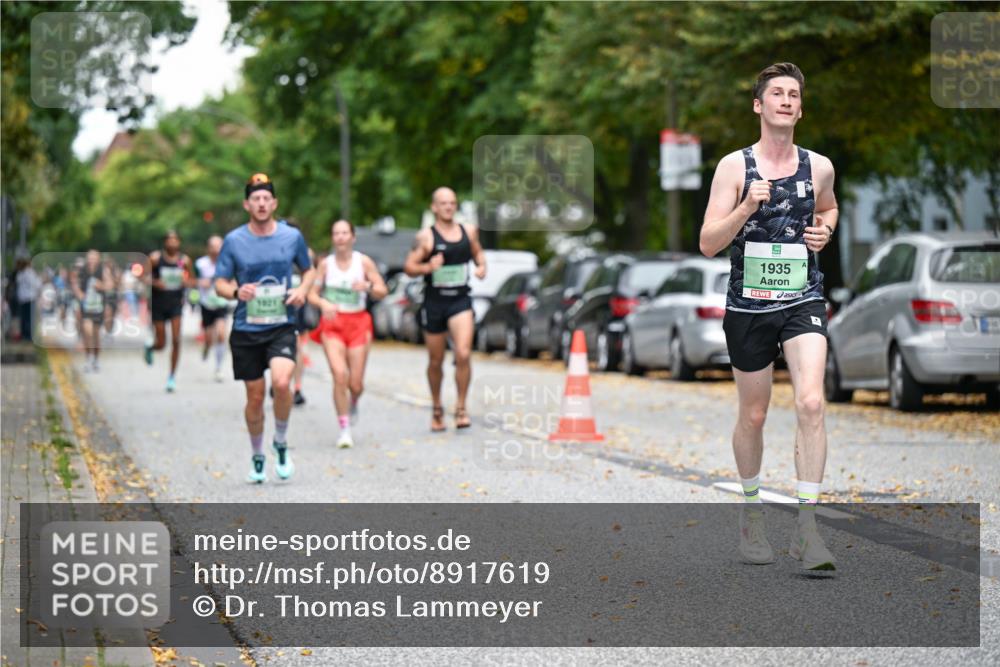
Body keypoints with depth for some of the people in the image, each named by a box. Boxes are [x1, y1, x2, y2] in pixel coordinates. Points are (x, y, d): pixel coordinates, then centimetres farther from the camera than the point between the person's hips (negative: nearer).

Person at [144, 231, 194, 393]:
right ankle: (150, 346, 42)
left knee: (176, 340, -10)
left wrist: (187, 282, -12)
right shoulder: (155, 258, -8)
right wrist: (154, 282, -23)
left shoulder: (185, 260, -1)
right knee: (161, 343, 3)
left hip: (176, 303, 1)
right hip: (158, 303, -1)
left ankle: (172, 377, 2)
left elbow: (190, 280, 12)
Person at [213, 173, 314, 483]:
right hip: (246, 329, 1)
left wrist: (303, 290, -4)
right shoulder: (233, 241, -2)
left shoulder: (292, 236, 1)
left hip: (281, 326, 0)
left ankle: (281, 442, 2)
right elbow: (219, 283, 4)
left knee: (281, 383, -23)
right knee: (255, 397, 5)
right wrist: (236, 292, -18)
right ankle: (257, 457, 27)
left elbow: (308, 269, 17)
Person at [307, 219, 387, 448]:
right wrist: (324, 303, -18)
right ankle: (344, 429, -8)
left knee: (356, 382, 0)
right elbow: (312, 294, 3)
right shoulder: (325, 264, 2)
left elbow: (383, 291, 0)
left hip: (358, 323, 0)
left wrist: (368, 286, -21)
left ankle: (353, 403, 39)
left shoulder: (364, 262, -1)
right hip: (332, 323, 0)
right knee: (339, 374, -18)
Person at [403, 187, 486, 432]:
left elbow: (477, 252, 23)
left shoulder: (468, 231, 6)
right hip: (434, 301, -1)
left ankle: (461, 408, -7)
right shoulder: (425, 237, -5)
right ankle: (436, 409, 30)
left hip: (461, 301, 1)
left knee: (463, 354, -18)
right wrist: (428, 267, -24)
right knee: (436, 361, 10)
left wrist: (482, 266, 2)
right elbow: (409, 267, -6)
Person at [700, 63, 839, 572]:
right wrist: (746, 208, -23)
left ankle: (807, 525, -17)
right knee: (753, 416, 11)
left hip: (804, 301, 1)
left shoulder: (819, 166, 4)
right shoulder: (734, 166, -4)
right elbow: (708, 244, -9)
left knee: (811, 403, -18)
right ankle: (751, 510, 34)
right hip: (749, 305, -1)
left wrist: (826, 229, 5)